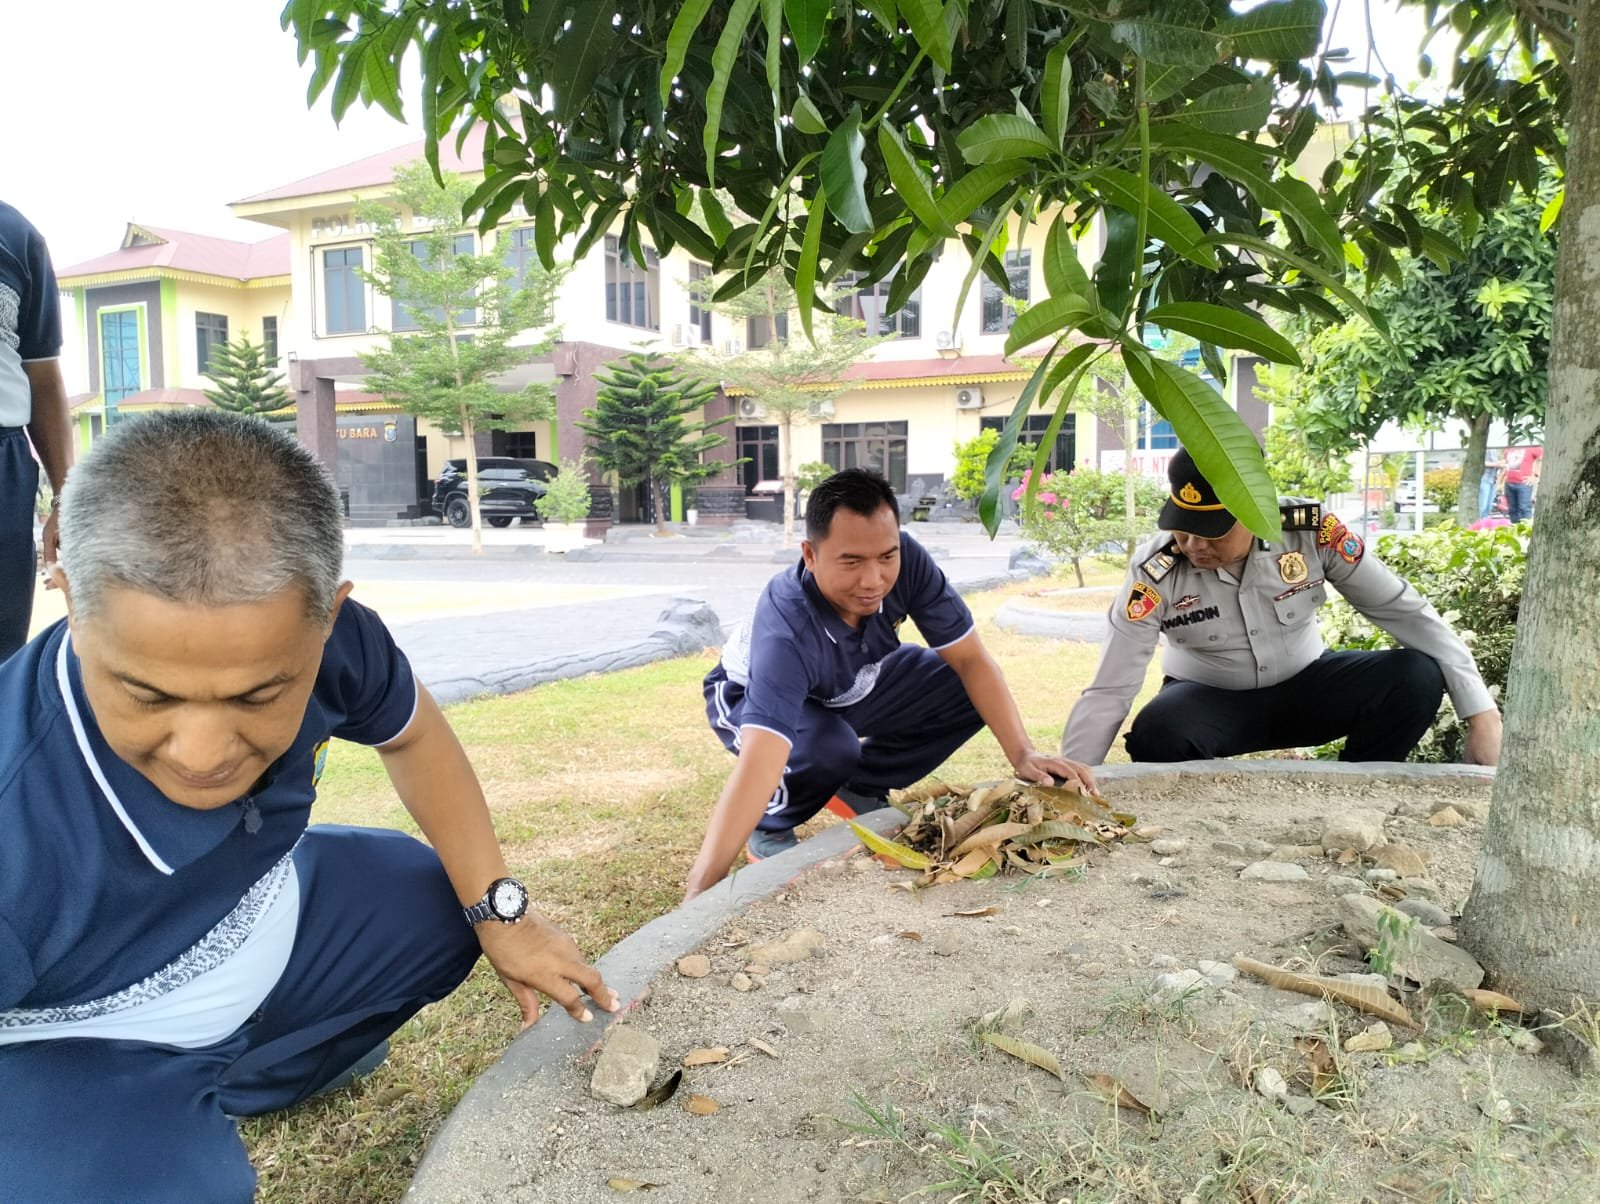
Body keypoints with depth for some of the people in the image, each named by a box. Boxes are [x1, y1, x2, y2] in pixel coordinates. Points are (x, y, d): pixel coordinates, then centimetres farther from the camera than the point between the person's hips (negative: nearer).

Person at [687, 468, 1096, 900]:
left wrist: (1023, 754, -29)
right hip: (751, 697, -5)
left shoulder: (906, 562, -30)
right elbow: (758, 765, -53)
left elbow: (970, 659, -20)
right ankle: (768, 825, -4)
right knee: (830, 749, -37)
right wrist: (701, 891, -62)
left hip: (853, 686, 6)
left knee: (968, 692, -12)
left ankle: (861, 790, 8)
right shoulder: (785, 627, -44)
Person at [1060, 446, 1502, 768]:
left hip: (1303, 687, 3)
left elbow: (1404, 610, -13)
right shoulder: (1155, 572, -24)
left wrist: (1481, 713, -17)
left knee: (1417, 678, -22)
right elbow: (1108, 693, -25)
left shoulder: (1312, 531, -21)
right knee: (1156, 736, -36)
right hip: (1208, 701, -2)